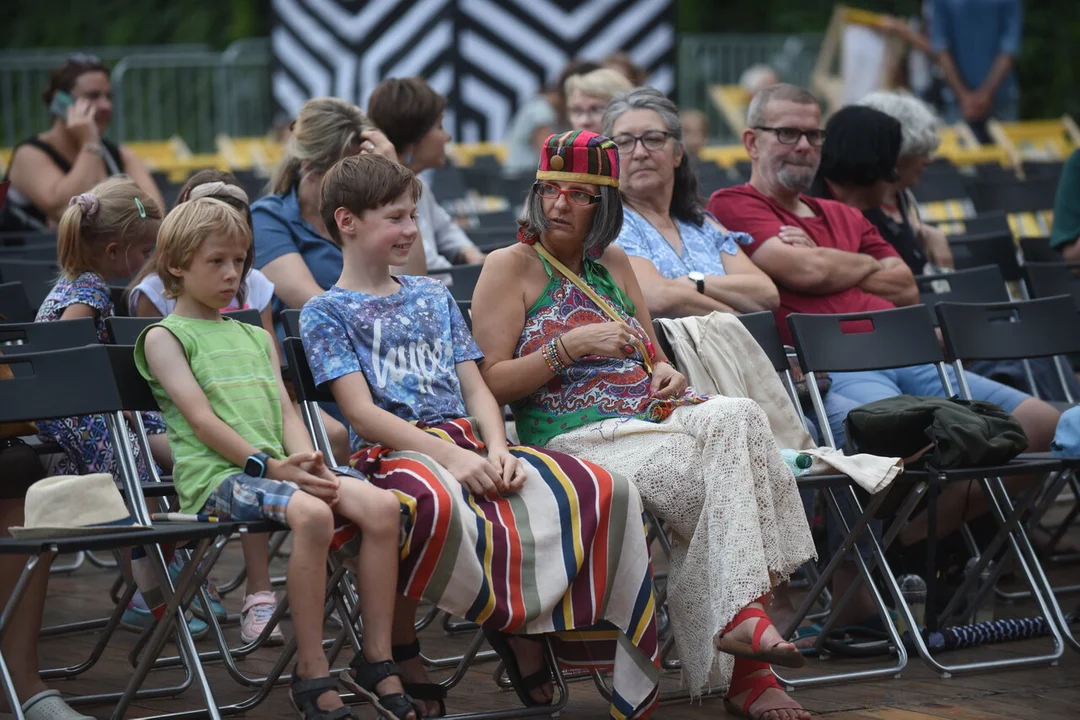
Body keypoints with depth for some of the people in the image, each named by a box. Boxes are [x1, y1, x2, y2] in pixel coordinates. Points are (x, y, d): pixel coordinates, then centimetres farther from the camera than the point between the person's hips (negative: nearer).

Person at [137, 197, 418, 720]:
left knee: (381, 505, -20)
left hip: (277, 468, 6)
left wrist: (302, 459, -6)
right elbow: (201, 418, -5)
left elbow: (285, 409, 16)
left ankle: (375, 659, -13)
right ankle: (311, 674, -29)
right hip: (216, 476, -6)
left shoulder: (256, 338, 28)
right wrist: (268, 466, -14)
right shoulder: (165, 337, 7)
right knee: (311, 513, -36)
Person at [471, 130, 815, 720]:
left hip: (649, 419, 6)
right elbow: (491, 382, -3)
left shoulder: (612, 264, 23)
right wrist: (571, 346, -15)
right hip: (577, 441, -5)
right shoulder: (511, 267, 5)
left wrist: (666, 374, 5)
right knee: (722, 480, -31)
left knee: (735, 416, -30)